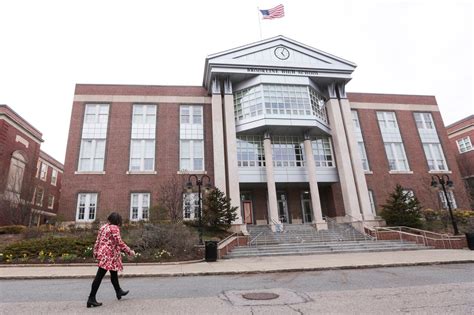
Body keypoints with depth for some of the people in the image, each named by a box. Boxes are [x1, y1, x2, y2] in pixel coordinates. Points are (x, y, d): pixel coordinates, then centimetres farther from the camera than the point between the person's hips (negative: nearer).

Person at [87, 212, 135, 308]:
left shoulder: (103, 227, 13)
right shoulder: (114, 228, -12)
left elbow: (97, 241, 14)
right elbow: (119, 242, -16)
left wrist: (95, 253, 21)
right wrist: (129, 251, -10)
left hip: (102, 253, 9)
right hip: (108, 255, -9)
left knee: (114, 274, 21)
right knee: (99, 276, -5)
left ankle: (118, 291, 36)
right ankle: (91, 299, 0)